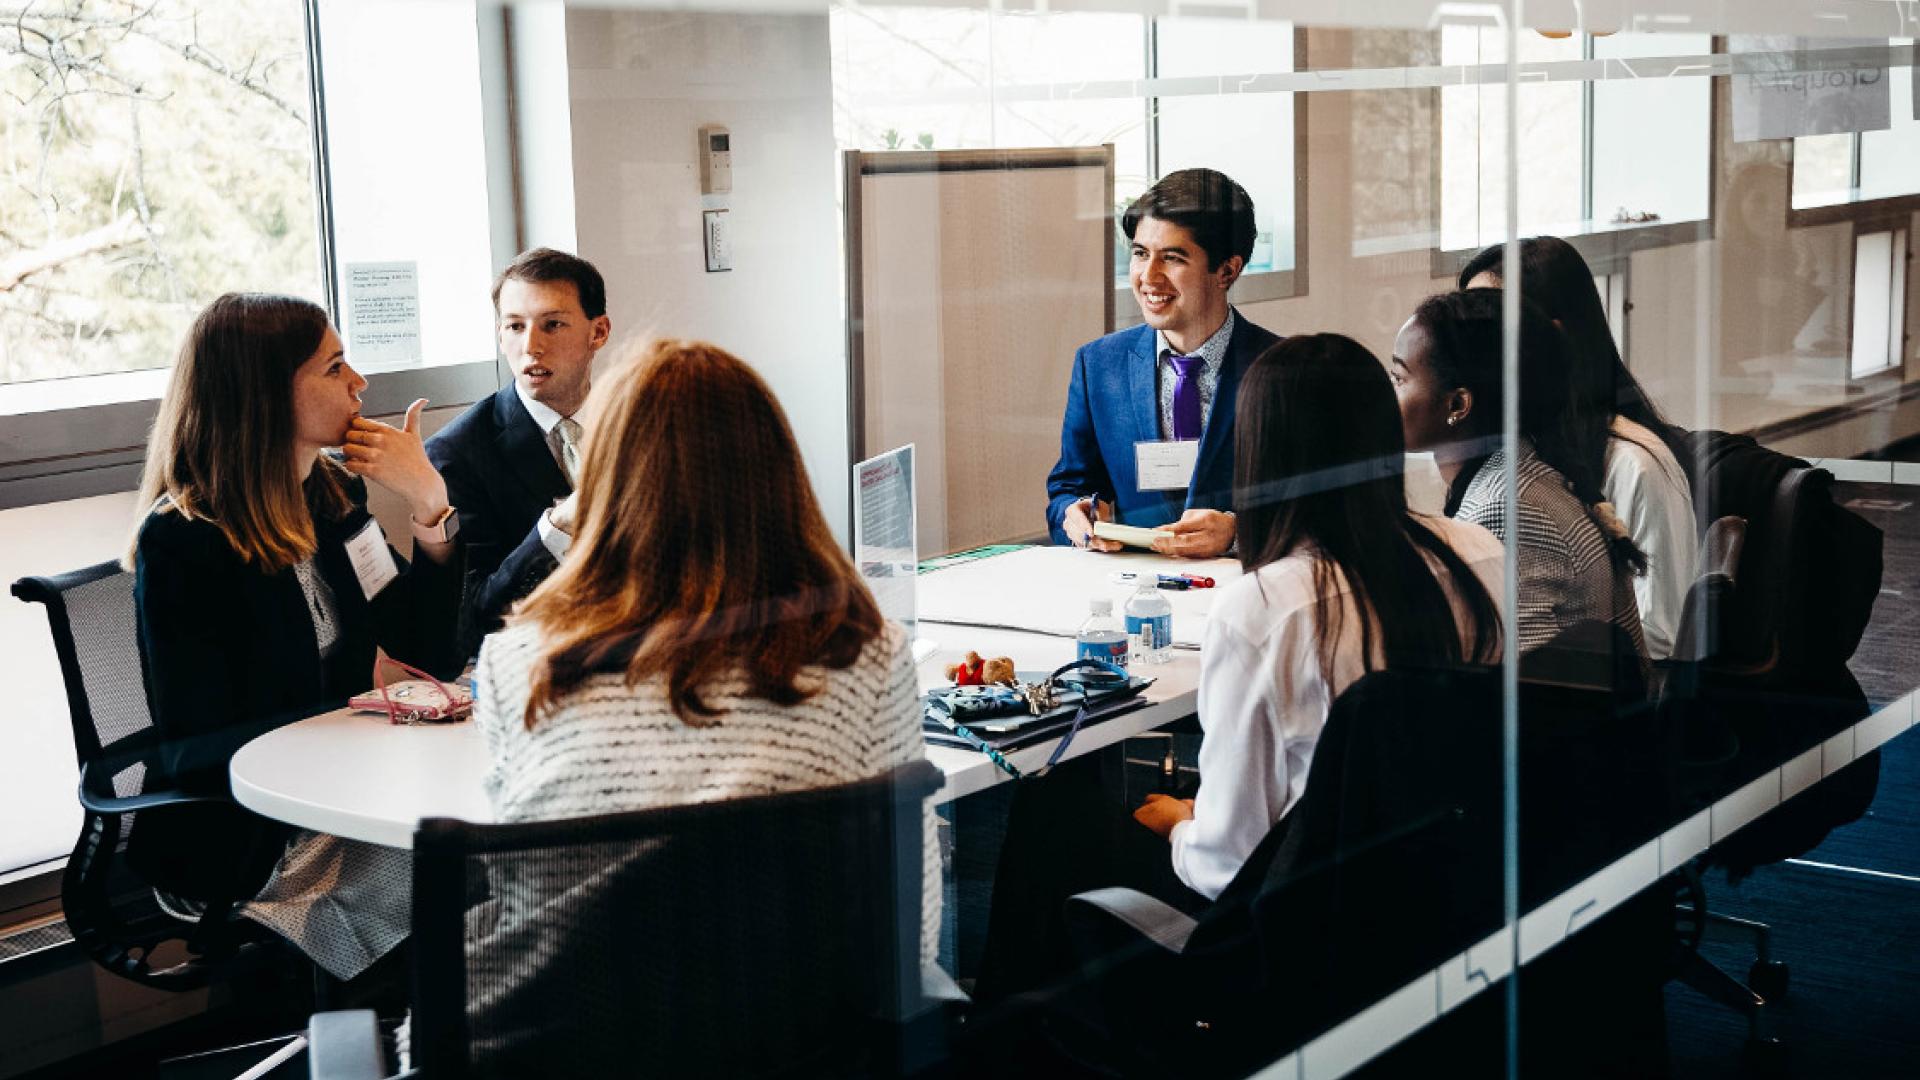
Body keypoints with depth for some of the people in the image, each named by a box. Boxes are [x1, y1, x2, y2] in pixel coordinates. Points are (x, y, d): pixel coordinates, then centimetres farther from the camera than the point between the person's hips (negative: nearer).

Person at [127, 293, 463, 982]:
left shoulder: (332, 493, 6)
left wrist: (430, 506, -8)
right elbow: (195, 748, -17)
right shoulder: (181, 543, -15)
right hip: (251, 844, -7)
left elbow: (433, 653, 5)